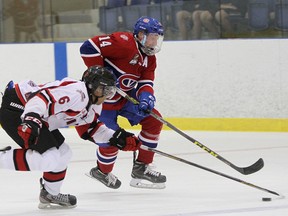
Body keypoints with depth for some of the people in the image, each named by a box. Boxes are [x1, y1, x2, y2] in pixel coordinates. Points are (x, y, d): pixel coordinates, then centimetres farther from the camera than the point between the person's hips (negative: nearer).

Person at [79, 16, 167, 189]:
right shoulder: (124, 42, -25)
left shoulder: (149, 58, 3)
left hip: (125, 95, 9)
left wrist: (146, 97, -27)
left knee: (154, 121, 3)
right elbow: (89, 47, -31)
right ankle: (102, 172, 21)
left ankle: (142, 168, 11)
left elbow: (145, 83, -4)